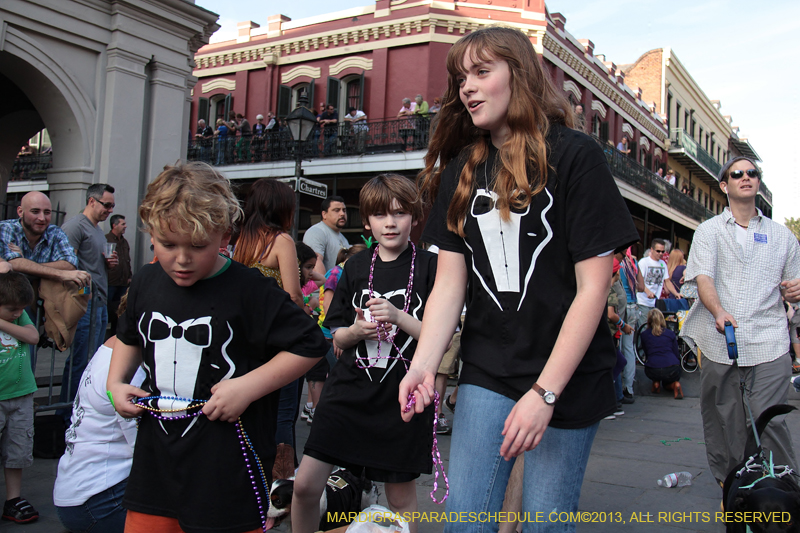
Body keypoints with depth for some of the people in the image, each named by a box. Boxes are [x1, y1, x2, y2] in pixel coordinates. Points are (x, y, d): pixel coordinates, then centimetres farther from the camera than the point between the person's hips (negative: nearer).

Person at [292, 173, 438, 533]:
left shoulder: (430, 267, -4)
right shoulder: (356, 267, 7)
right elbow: (337, 339, 10)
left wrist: (399, 317, -20)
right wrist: (356, 331, -12)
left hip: (404, 395, -3)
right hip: (349, 391, 3)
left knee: (401, 497, 10)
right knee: (305, 485, 0)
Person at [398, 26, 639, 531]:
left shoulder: (574, 156, -8)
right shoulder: (461, 170, 8)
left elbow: (593, 287, -13)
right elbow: (449, 282, 3)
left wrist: (545, 393, -18)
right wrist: (423, 366, -12)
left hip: (568, 377, -4)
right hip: (487, 373, 4)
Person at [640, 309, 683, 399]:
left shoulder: (644, 334, 10)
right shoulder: (670, 333, 11)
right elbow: (677, 354, 14)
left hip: (652, 371, -1)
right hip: (672, 370, 1)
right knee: (666, 384, 33)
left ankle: (656, 383, 14)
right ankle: (676, 384, 0)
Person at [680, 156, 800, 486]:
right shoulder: (709, 231, 10)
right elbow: (702, 277, -6)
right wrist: (718, 311, -25)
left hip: (768, 344, 0)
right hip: (719, 343, 0)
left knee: (768, 420, -10)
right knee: (724, 424, 5)